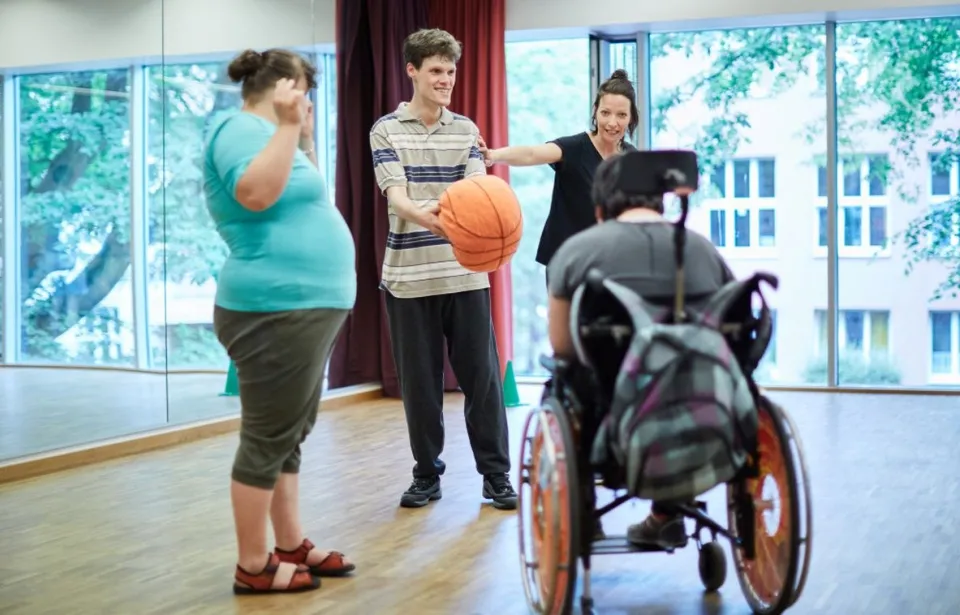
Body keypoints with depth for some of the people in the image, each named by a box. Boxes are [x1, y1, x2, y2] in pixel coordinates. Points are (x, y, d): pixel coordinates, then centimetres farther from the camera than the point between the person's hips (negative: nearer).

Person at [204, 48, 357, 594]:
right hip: (276, 309, -11)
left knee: (290, 436, 14)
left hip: (304, 307, 11)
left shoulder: (263, 133, 20)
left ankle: (292, 546, 23)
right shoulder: (241, 129, -11)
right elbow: (255, 193, -28)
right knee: (269, 439, -4)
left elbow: (302, 204, 27)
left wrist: (306, 141, 22)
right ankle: (253, 566, 3)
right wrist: (287, 126, -27)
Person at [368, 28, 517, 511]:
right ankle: (427, 474, 19)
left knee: (481, 375, 3)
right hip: (409, 276, -2)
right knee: (419, 381, 5)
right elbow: (395, 195, -14)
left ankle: (496, 473, 13)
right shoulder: (386, 130, 0)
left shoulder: (466, 130, 9)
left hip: (465, 274, 2)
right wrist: (421, 213, -37)